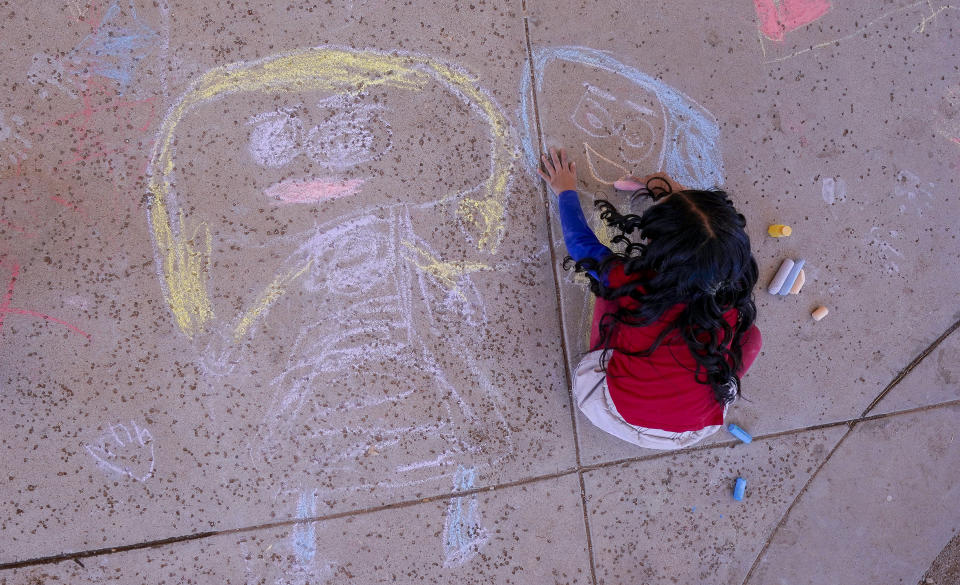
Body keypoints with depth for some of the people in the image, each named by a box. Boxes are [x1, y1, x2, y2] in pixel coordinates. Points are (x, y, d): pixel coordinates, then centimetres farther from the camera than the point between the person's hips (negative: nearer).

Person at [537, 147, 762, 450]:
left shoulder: (630, 283, -28)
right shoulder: (735, 304, -19)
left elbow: (580, 241, -5)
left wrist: (566, 190, 12)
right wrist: (677, 194, 15)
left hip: (618, 416, -1)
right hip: (696, 429, 2)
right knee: (751, 334, 19)